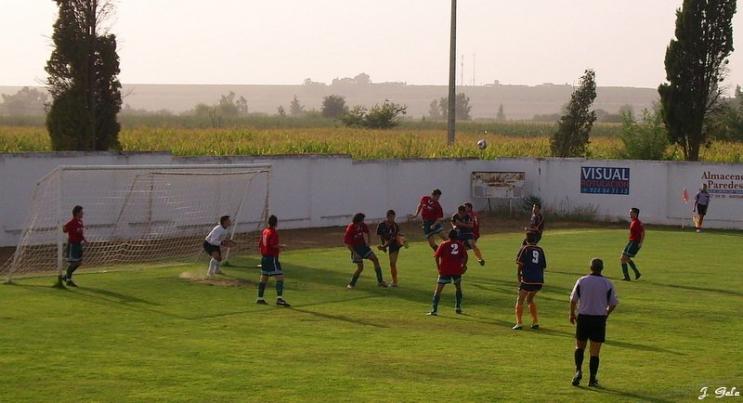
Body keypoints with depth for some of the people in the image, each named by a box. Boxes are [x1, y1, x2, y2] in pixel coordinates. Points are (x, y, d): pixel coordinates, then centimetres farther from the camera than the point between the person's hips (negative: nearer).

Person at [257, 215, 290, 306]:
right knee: (280, 277, -10)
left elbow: (260, 245, 18)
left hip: (264, 257, 9)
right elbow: (274, 245, -29)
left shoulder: (264, 231, 10)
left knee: (263, 278, 17)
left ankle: (260, 298, 24)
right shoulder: (273, 232, -15)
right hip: (272, 258, -9)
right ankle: (279, 298, -18)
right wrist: (281, 246, -11)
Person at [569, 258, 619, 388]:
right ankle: (592, 379, 6)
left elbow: (573, 300, 0)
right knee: (595, 352, 6)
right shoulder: (607, 284, -3)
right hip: (599, 319, 0)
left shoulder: (581, 281, -2)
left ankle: (578, 371, -4)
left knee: (579, 347, 17)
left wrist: (572, 314, 15)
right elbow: (613, 303, 0)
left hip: (583, 318, 1)